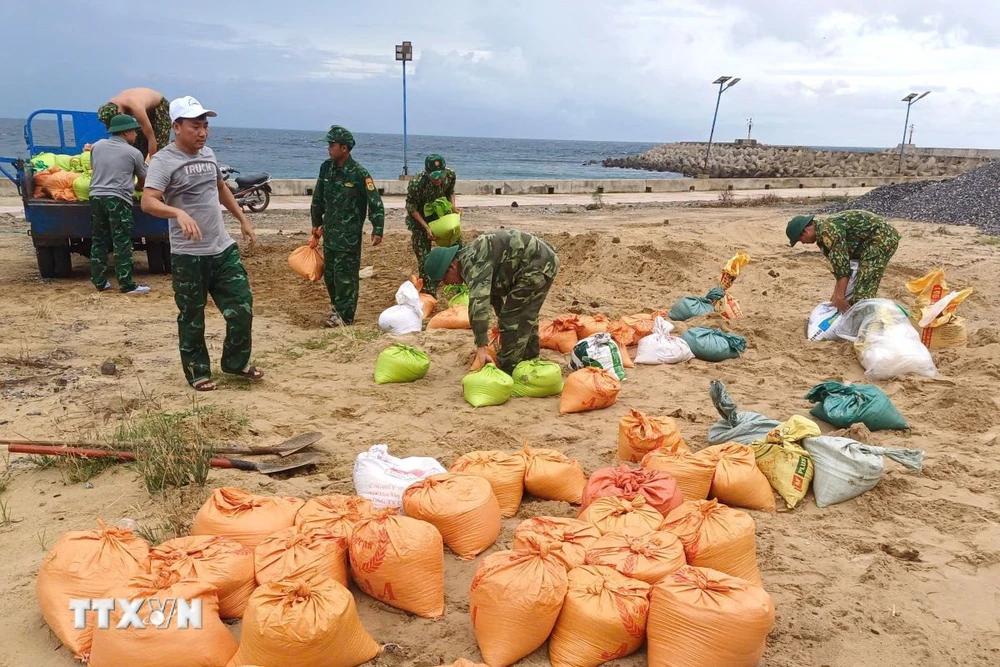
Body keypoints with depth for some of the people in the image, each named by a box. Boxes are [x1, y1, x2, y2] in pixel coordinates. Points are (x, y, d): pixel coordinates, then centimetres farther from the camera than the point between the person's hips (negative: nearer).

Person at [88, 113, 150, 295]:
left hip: (96, 196, 5)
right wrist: (134, 187, 34)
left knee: (99, 241, 12)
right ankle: (127, 285, -4)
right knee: (122, 243, -4)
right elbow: (142, 180, 12)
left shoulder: (97, 146, 12)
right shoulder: (134, 153, 0)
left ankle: (100, 282, 15)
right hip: (118, 199, -5)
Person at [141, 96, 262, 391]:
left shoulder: (208, 154, 10)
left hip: (224, 248, 6)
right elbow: (148, 202, -26)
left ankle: (236, 362, 26)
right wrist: (180, 213, -43)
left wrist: (243, 219, 24)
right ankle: (198, 371, 23)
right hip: (188, 255, -6)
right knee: (192, 318, 7)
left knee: (242, 308, 7)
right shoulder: (164, 160, -13)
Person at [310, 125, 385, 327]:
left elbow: (375, 202, -14)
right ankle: (337, 305, 32)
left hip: (350, 233, -7)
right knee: (329, 272, 14)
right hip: (330, 231, 7)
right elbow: (318, 198, 17)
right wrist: (316, 222, 22)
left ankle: (344, 315, 5)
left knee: (346, 275, -3)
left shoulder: (359, 173, -14)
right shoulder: (326, 168, 5)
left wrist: (378, 230, -18)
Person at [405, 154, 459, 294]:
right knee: (424, 258, -4)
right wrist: (426, 227, -28)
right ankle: (429, 293, 8)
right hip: (420, 219, -4)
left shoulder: (450, 175, -22)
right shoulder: (416, 184, -35)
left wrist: (453, 206, -18)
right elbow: (411, 208, -21)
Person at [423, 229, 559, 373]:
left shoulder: (472, 262, -20)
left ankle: (507, 370, 1)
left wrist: (481, 347, -31)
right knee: (525, 316, 25)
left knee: (512, 318, -6)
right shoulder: (469, 256, 14)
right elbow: (493, 291, 26)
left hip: (537, 265, -11)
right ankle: (529, 359, 39)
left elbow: (478, 303, -30)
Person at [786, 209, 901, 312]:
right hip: (882, 237, 11)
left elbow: (841, 264, -24)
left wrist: (840, 296, -21)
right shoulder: (824, 234, 11)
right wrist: (837, 294, 11)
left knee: (864, 287, -12)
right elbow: (841, 264, 14)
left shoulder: (828, 230, -21)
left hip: (883, 237, -11)